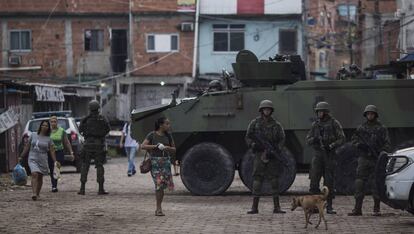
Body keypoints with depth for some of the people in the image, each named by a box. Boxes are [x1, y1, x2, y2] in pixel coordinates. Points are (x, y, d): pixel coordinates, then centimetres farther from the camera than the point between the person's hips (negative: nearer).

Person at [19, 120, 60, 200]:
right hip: (33, 159, -1)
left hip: (43, 160, 1)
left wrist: (55, 161, -11)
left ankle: (37, 194, 23)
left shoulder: (48, 139, 2)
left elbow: (52, 151, 1)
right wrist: (21, 156, 10)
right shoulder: (33, 135, 4)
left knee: (40, 177, 9)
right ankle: (34, 193, -29)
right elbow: (27, 146, 11)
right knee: (34, 174, -20)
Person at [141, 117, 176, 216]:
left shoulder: (168, 136, 9)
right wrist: (156, 146, -16)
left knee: (163, 185, 3)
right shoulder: (152, 135, -3)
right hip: (155, 161, -4)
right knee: (158, 184, -10)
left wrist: (168, 148, -8)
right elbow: (143, 146, -9)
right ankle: (159, 209, -4)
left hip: (166, 161, 4)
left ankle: (158, 209, 14)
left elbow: (174, 149, 14)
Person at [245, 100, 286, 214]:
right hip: (259, 154, -1)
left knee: (274, 180, -2)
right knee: (257, 179, -3)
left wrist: (277, 150, -11)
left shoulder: (276, 125, 7)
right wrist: (253, 145, -15)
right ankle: (254, 207, 0)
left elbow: (282, 139, 5)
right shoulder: (254, 123, 6)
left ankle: (276, 207, 0)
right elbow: (248, 137, 5)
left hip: (271, 156, 1)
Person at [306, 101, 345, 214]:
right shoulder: (315, 124, 9)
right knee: (314, 180, -5)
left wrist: (331, 146, -21)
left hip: (329, 155, -3)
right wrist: (313, 139, -14)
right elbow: (308, 140, 10)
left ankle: (329, 206, 4)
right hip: (318, 155, 3)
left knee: (329, 181, -2)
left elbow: (342, 139, -6)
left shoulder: (334, 123, -3)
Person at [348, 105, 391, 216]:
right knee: (359, 183, -3)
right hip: (363, 158, 2)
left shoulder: (381, 128, 4)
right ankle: (357, 209, -1)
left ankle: (376, 209, 6)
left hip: (376, 159, -2)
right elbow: (354, 139, 14)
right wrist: (359, 144, -7)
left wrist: (381, 152, -16)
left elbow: (387, 144, 1)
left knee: (376, 184, -1)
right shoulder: (361, 128, 12)